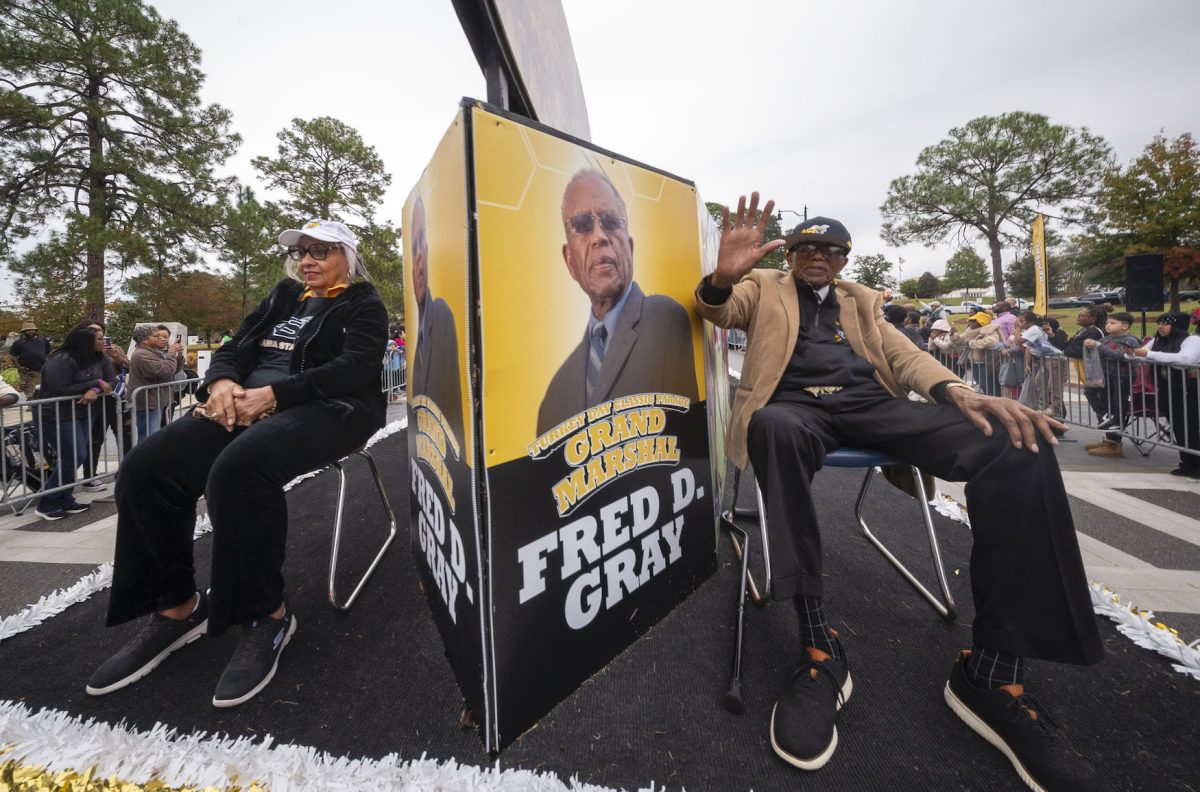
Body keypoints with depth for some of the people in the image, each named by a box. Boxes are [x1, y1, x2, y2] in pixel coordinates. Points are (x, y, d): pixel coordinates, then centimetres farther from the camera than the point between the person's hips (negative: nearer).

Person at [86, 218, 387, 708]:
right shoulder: (283, 296, 26)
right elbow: (234, 347, 19)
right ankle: (176, 608, 0)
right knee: (147, 466, -15)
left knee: (239, 468, -35)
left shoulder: (364, 305, 6)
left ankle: (268, 615, -17)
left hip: (325, 409, -7)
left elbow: (355, 368, -11)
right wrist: (223, 382, -5)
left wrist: (273, 394, -20)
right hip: (251, 405, 7)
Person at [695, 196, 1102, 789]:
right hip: (799, 405, -3)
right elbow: (717, 310, 2)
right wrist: (722, 277, -24)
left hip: (871, 404, 4)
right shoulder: (765, 287, 20)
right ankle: (818, 642, -35)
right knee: (774, 426, -41)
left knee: (1019, 444, -21)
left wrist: (954, 389, -7)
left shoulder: (861, 300, 29)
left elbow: (900, 352, 16)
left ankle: (992, 671, -16)